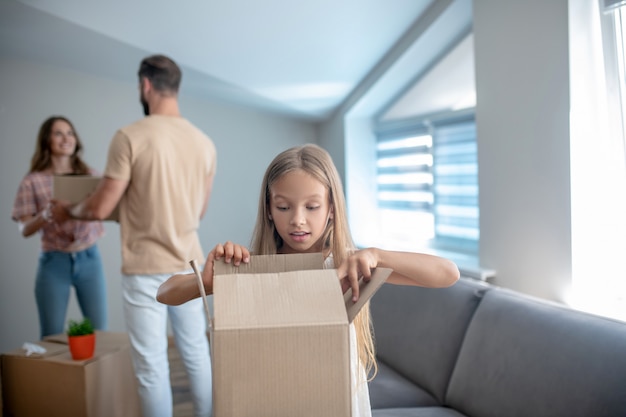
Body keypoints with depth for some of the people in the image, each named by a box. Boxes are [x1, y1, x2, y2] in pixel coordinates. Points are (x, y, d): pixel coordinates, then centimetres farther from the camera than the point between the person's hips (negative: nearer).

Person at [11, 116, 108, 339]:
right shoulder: (32, 181, -2)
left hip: (90, 258, 2)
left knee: (98, 332, 7)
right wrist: (47, 214, -23)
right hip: (54, 262, -2)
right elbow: (25, 229, -5)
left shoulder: (89, 174, 4)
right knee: (51, 337, 7)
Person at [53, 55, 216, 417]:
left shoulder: (130, 137, -12)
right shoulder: (204, 142, 2)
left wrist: (71, 209, 13)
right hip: (189, 265, 5)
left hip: (145, 269, -4)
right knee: (197, 354, 15)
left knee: (152, 366, 6)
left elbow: (101, 209, -9)